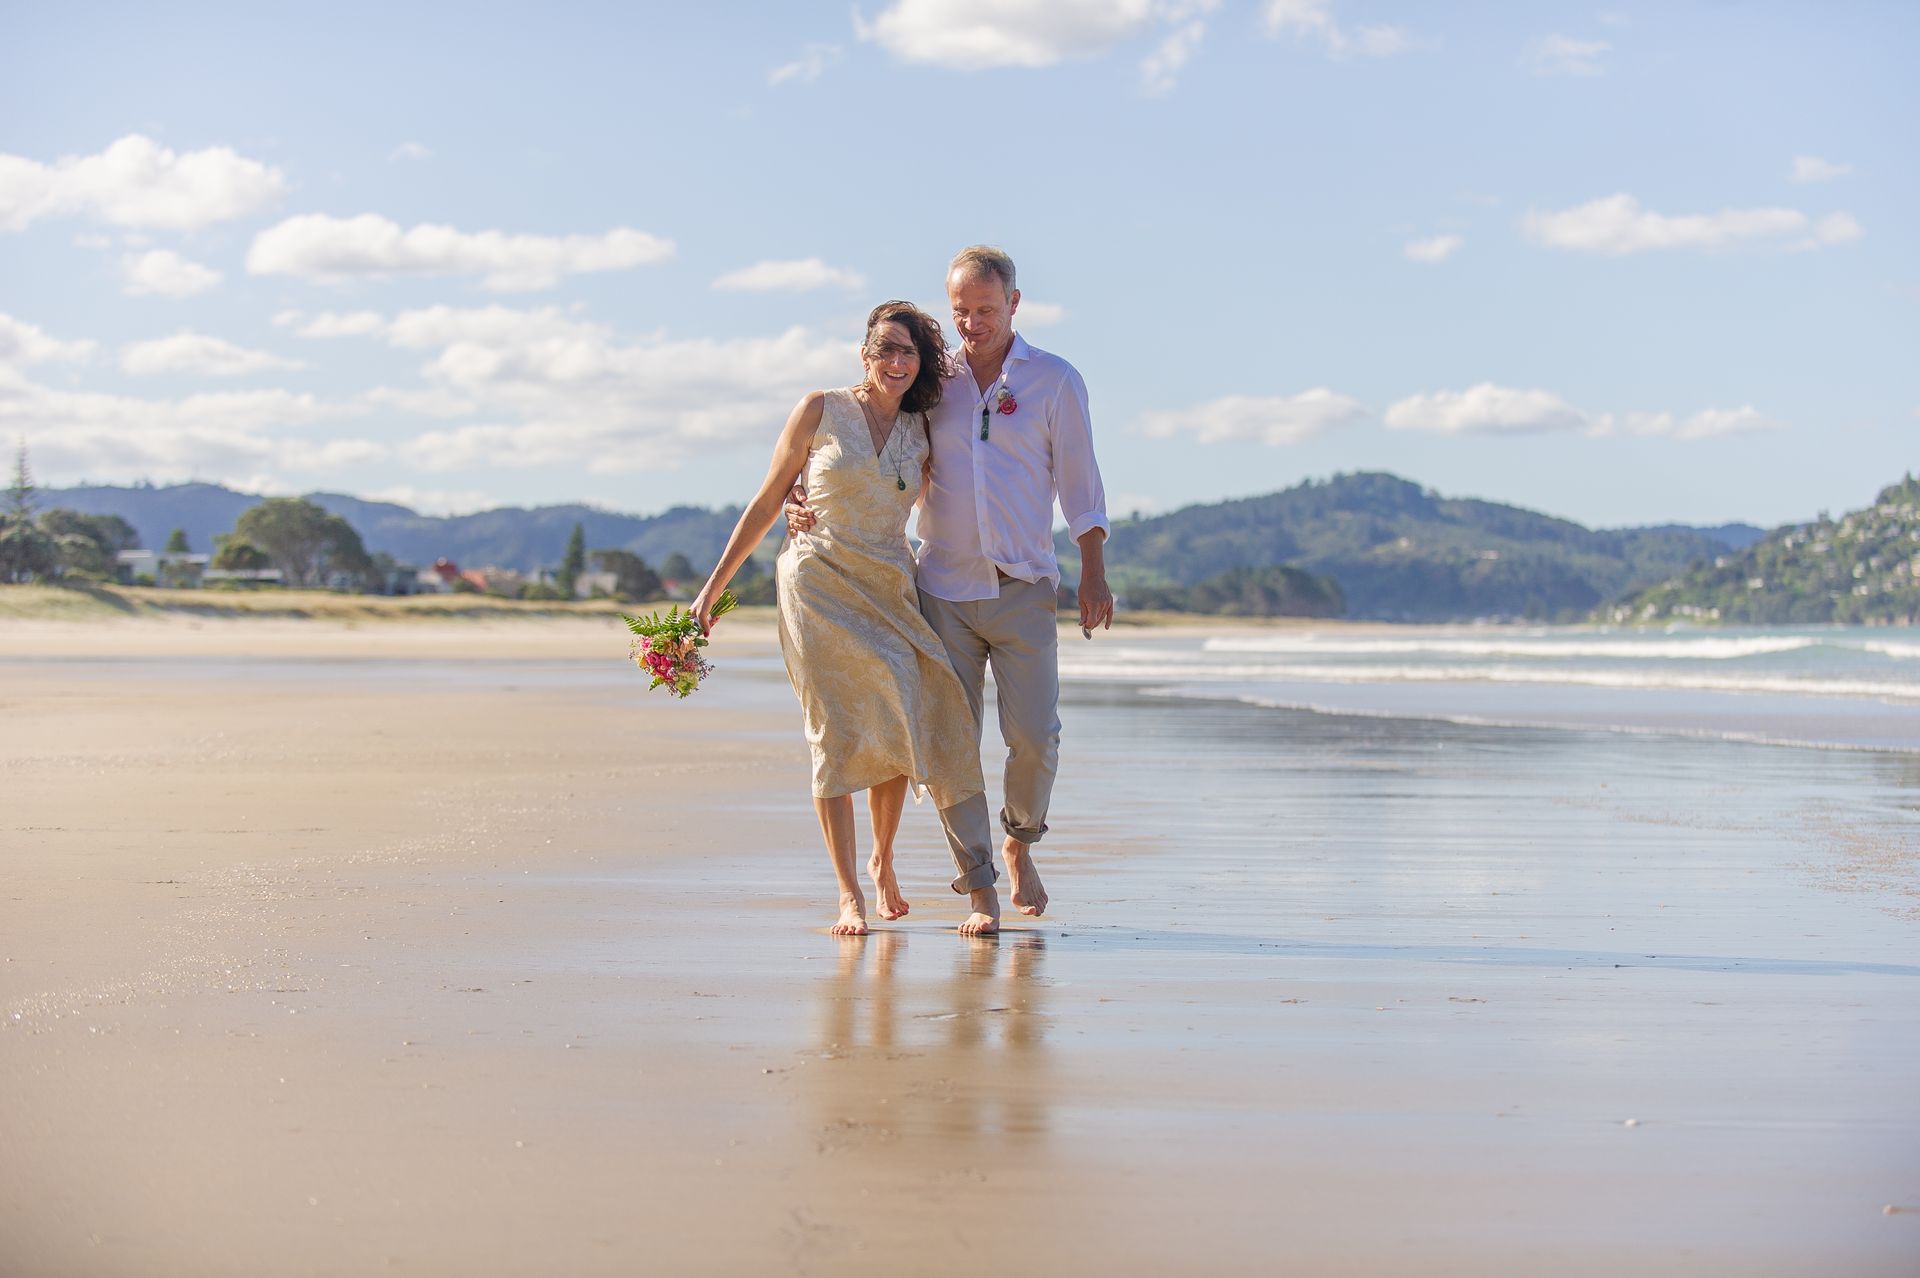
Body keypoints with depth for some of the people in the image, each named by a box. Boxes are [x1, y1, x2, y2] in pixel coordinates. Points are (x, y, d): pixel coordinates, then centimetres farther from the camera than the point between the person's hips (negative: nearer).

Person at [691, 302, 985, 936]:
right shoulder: (821, 411, -1)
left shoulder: (920, 434, 8)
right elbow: (767, 503, 4)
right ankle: (849, 894, -6)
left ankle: (882, 860, 19)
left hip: (890, 592, 3)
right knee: (837, 734, -9)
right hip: (821, 588, -3)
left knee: (897, 728, -6)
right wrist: (714, 585, 3)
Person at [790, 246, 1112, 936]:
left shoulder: (1056, 382, 3)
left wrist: (1094, 575, -2)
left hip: (1024, 591, -1)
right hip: (943, 589, 1)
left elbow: (1080, 485, 5)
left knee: (1034, 736, -8)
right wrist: (803, 497, -3)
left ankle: (1019, 841, 21)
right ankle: (980, 888, 3)